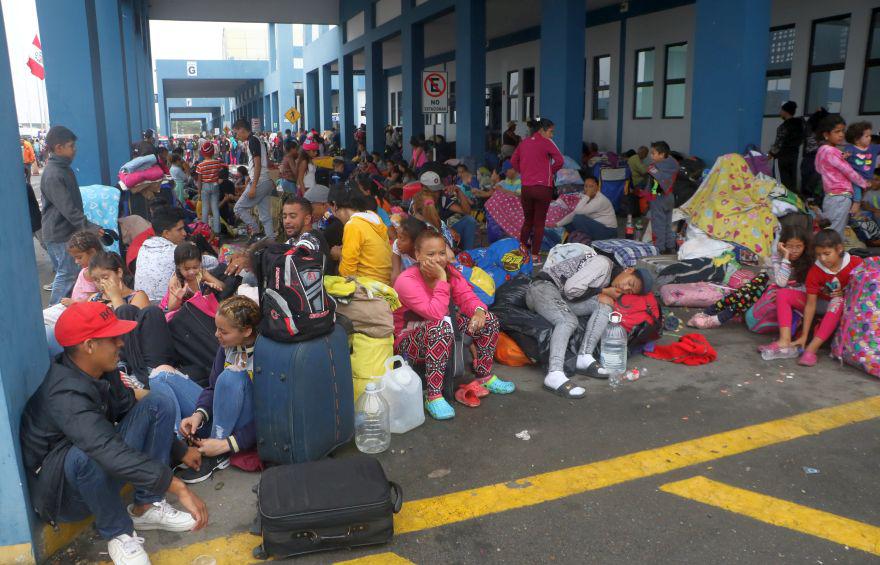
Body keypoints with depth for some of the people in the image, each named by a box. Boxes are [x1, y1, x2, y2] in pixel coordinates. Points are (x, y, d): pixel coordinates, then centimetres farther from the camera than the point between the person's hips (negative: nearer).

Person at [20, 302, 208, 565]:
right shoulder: (65, 394, -32)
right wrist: (178, 487, -47)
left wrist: (180, 451, 13)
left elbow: (127, 409, 11)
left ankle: (146, 507, -3)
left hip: (104, 473, 8)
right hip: (61, 492, -8)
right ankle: (118, 533, -13)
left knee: (158, 404, -4)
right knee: (84, 455, -41)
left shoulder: (103, 371, -5)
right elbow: (111, 453, -44)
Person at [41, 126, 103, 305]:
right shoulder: (53, 175, -21)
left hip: (68, 230, 9)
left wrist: (87, 225, 18)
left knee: (66, 273, 15)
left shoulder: (64, 168, 10)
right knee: (67, 274, -4)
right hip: (59, 234, -9)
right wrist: (90, 227, -24)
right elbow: (68, 209, -24)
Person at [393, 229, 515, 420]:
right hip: (408, 342, -7)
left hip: (444, 337, 7)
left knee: (488, 319, -6)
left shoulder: (450, 272, -5)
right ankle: (434, 397, -32)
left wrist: (478, 311, -32)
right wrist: (441, 280, -33)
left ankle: (485, 377, 11)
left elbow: (467, 297, -10)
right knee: (441, 326, -39)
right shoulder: (406, 281, -26)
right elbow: (436, 314, -35)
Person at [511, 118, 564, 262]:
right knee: (539, 222, 5)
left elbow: (513, 161, 16)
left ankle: (523, 247, 20)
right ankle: (535, 255, 7)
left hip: (526, 187, 4)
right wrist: (552, 172, 2)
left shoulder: (524, 142, 10)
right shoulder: (547, 142, -6)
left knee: (528, 220, 20)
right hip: (543, 188, -4)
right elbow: (560, 160, -15)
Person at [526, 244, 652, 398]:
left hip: (562, 298, 8)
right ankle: (554, 374, -51)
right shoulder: (604, 263, -11)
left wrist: (604, 295, -12)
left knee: (605, 305, -12)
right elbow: (572, 288, -19)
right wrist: (602, 291, -7)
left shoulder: (607, 285, 17)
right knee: (569, 321, -35)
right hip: (543, 287, -8)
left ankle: (585, 357, -26)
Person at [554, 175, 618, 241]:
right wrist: (557, 224, -2)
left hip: (608, 231, -9)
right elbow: (573, 213, 6)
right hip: (596, 227, 9)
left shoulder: (600, 200, -20)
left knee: (578, 219, -23)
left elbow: (578, 212, -29)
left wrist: (587, 196, -22)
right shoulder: (587, 199, 7)